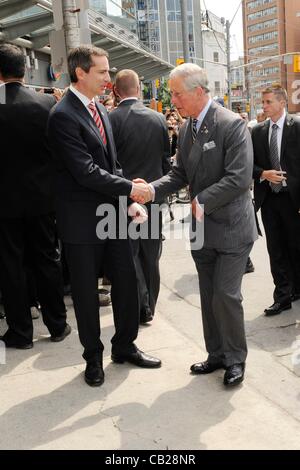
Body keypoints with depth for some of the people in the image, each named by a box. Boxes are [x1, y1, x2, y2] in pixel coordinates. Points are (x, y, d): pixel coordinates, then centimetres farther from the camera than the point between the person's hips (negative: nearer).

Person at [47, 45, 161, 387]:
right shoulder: (63, 115, -15)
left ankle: (125, 346, 31)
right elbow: (86, 172, -21)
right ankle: (93, 357, 27)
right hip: (83, 220, -7)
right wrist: (130, 189, -15)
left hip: (113, 212, 7)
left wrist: (129, 203, 3)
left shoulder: (100, 110, 12)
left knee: (126, 281, 12)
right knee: (86, 291, 8)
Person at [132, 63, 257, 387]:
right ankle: (217, 354, 31)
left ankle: (235, 358, 19)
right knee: (208, 297, 14)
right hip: (202, 229, 7)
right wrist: (152, 189, -8)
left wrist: (202, 200, -17)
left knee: (226, 296, -3)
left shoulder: (232, 125, -15)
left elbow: (239, 178, -21)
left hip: (231, 227, -7)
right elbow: (180, 174, 9)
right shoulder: (186, 129, 7)